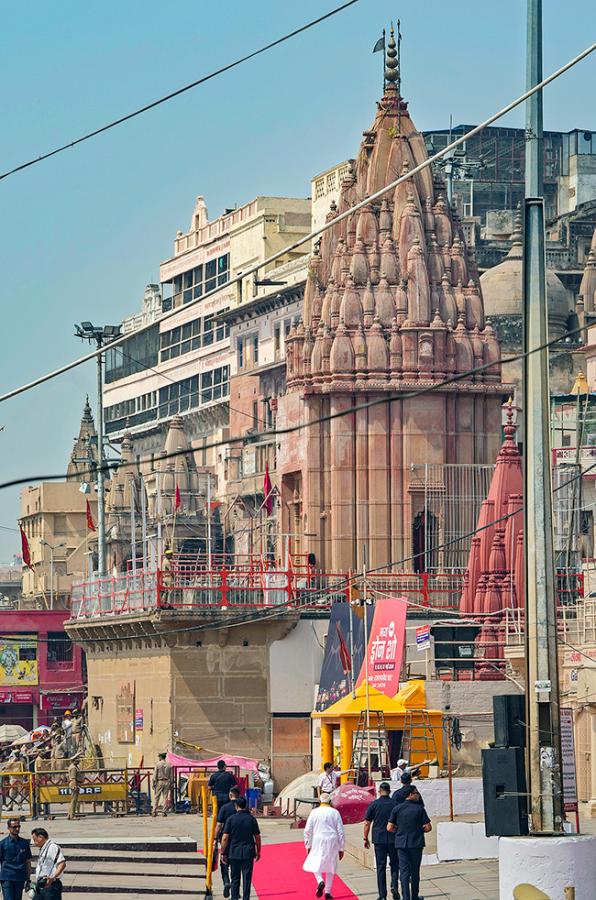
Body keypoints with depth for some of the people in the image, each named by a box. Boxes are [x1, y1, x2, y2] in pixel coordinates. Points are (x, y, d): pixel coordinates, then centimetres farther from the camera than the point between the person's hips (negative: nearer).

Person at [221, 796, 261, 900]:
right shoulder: (251, 819, 0)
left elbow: (225, 838, -7)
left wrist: (223, 853, 0)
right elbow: (257, 837, 4)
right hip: (248, 853, 0)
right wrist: (258, 851, 16)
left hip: (234, 853, 0)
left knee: (235, 879, 9)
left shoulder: (231, 819, -4)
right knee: (247, 879, 3)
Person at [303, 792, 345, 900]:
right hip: (332, 842, 1)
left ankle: (320, 881, -18)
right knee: (330, 866, 11)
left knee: (315, 863, 11)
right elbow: (341, 832, 1)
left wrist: (308, 845, 10)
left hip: (318, 842, -1)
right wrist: (341, 849, 8)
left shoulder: (314, 812, -1)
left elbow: (308, 830, 0)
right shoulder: (335, 813, 0)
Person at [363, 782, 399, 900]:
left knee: (381, 867, 4)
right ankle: (394, 885, -10)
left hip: (379, 840, 0)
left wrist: (365, 839, 9)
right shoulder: (395, 804, -1)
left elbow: (367, 823, -1)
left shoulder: (374, 804, -2)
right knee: (394, 864, 14)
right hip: (393, 839, 0)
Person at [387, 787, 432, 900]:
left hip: (401, 844, 1)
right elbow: (428, 827, -5)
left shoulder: (397, 809, -1)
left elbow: (389, 828, -2)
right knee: (415, 871, 11)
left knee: (404, 871, 1)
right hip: (416, 843, -1)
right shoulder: (419, 809, -5)